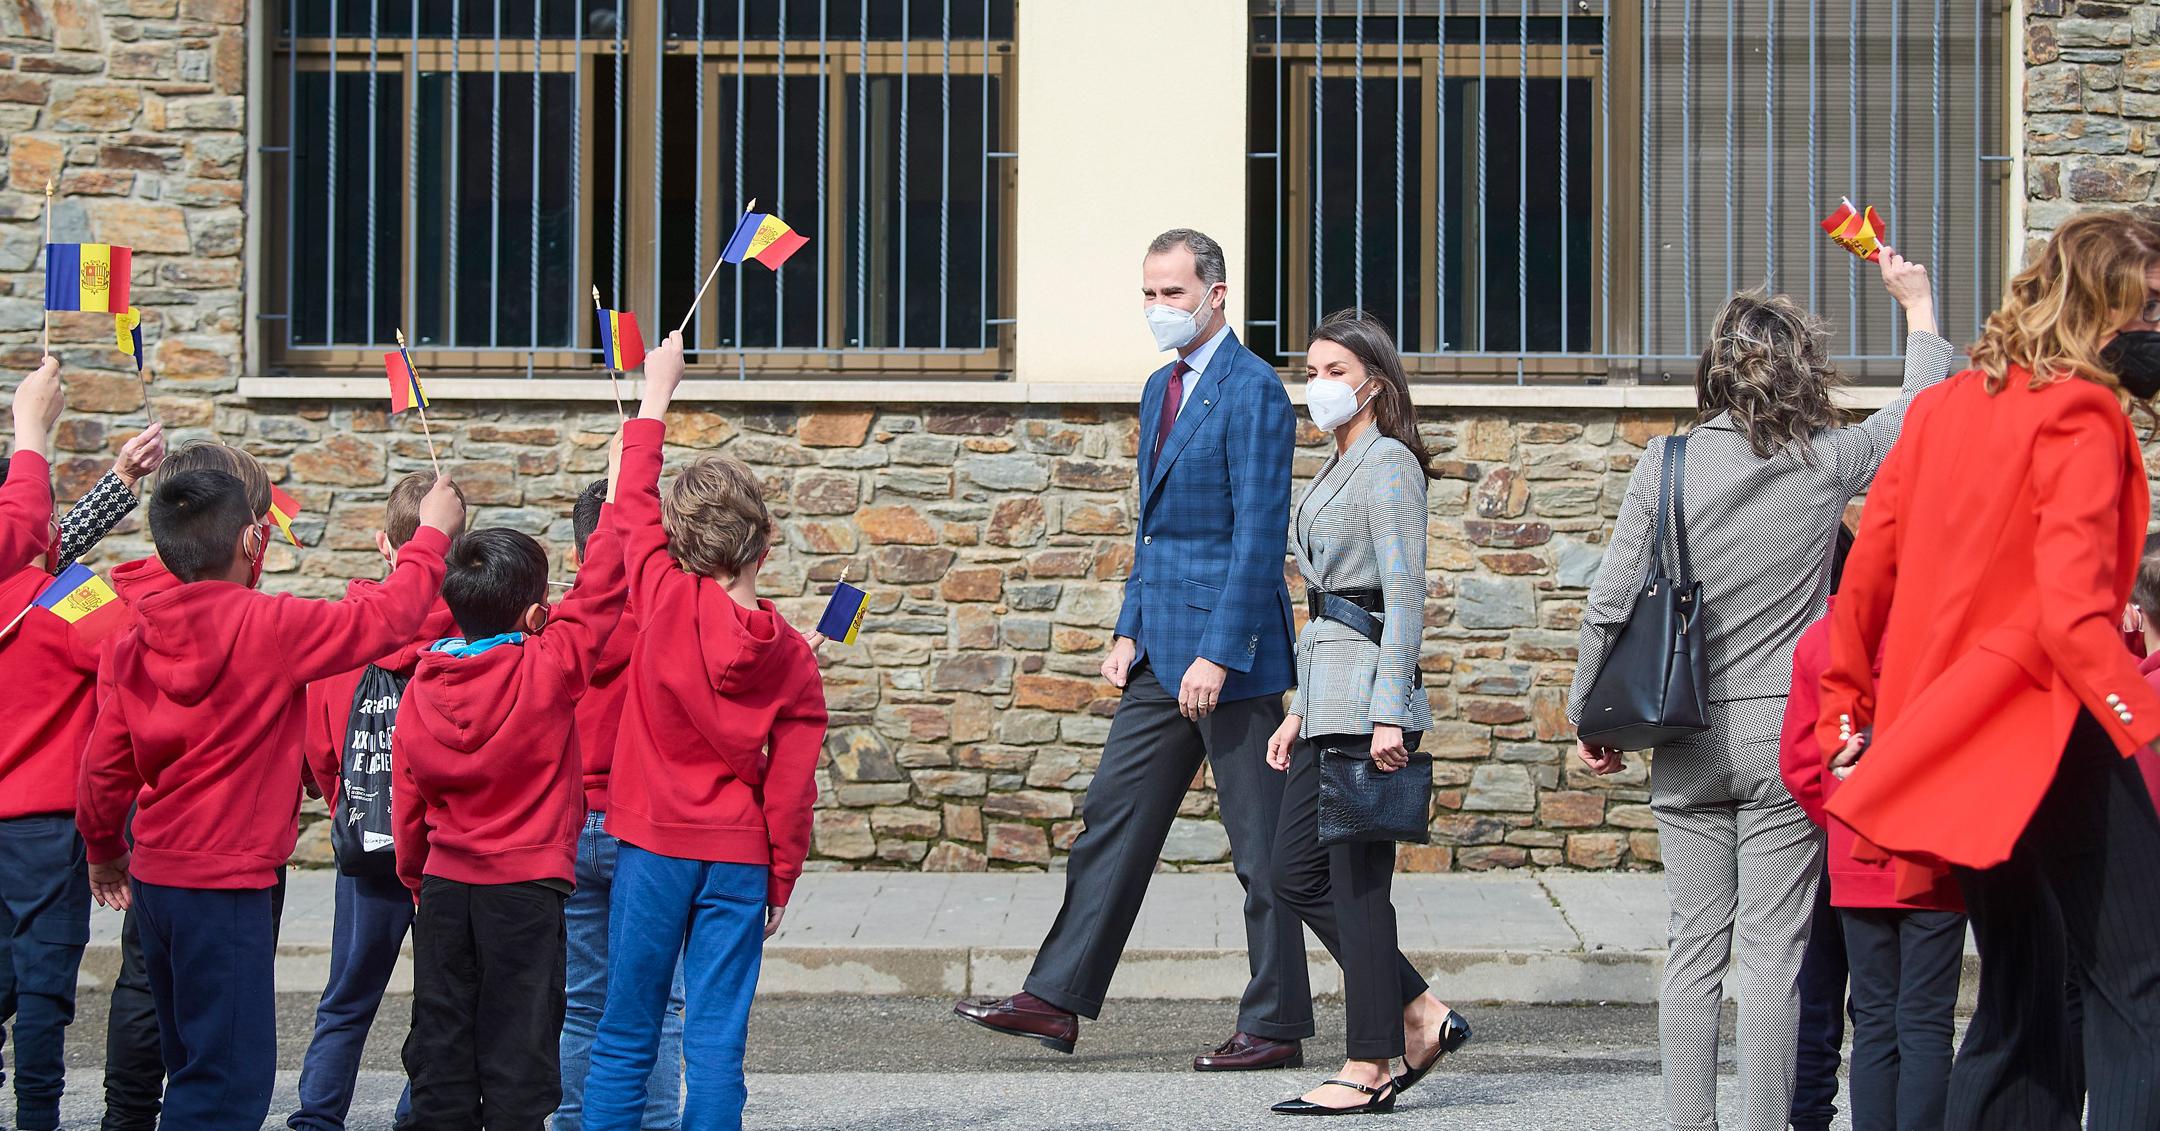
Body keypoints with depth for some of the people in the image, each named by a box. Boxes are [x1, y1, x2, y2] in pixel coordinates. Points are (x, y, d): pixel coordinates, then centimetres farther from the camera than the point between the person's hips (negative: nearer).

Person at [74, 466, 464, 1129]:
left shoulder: (133, 644, 4)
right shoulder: (266, 626, -14)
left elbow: (103, 767, 8)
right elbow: (387, 617, -6)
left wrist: (104, 850, 26)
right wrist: (432, 535, 10)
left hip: (155, 875, 7)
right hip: (227, 885, -7)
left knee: (196, 1067, 17)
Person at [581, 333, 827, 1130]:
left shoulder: (668, 600, -9)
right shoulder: (792, 658, -2)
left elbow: (633, 505, 6)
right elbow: (791, 785, 0)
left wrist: (655, 398, 16)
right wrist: (780, 880, 10)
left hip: (656, 846, -1)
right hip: (740, 857, 1)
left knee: (627, 1034, 5)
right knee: (717, 1041, 2)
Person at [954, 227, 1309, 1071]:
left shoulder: (1253, 393, -13)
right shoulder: (1161, 389, 15)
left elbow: (1258, 535, -18)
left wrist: (1219, 654, -22)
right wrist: (1130, 632, 13)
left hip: (1228, 651, -9)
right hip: (1161, 653, 9)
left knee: (1259, 843, -1)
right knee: (1114, 818, 10)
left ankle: (1276, 1027, 7)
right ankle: (1057, 1000, 15)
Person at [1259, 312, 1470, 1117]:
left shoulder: (1388, 465, -10)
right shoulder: (1339, 469, 19)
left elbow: (1405, 598, -16)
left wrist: (1388, 714, -22)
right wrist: (1301, 711, 21)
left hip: (1369, 698, -10)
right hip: (1331, 697, 10)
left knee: (1356, 881, -4)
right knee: (1295, 874, 10)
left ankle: (1369, 1069, 3)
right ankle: (1420, 1018, 16)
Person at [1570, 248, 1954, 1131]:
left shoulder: (1667, 464, -3)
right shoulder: (1828, 462, -3)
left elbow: (1610, 606, -2)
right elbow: (1922, 409, 17)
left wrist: (1590, 717, 10)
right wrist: (1919, 307, 33)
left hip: (1689, 739, 1)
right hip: (1787, 734, -1)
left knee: (1692, 949, 7)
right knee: (1774, 953, 0)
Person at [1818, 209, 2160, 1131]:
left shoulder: (1946, 406, 11)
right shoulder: (2081, 415, -12)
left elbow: (1868, 569, 14)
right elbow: (2074, 614, -21)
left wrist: (1847, 710, 21)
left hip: (1963, 741, 8)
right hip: (2056, 737, -8)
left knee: (2020, 1007, 15)